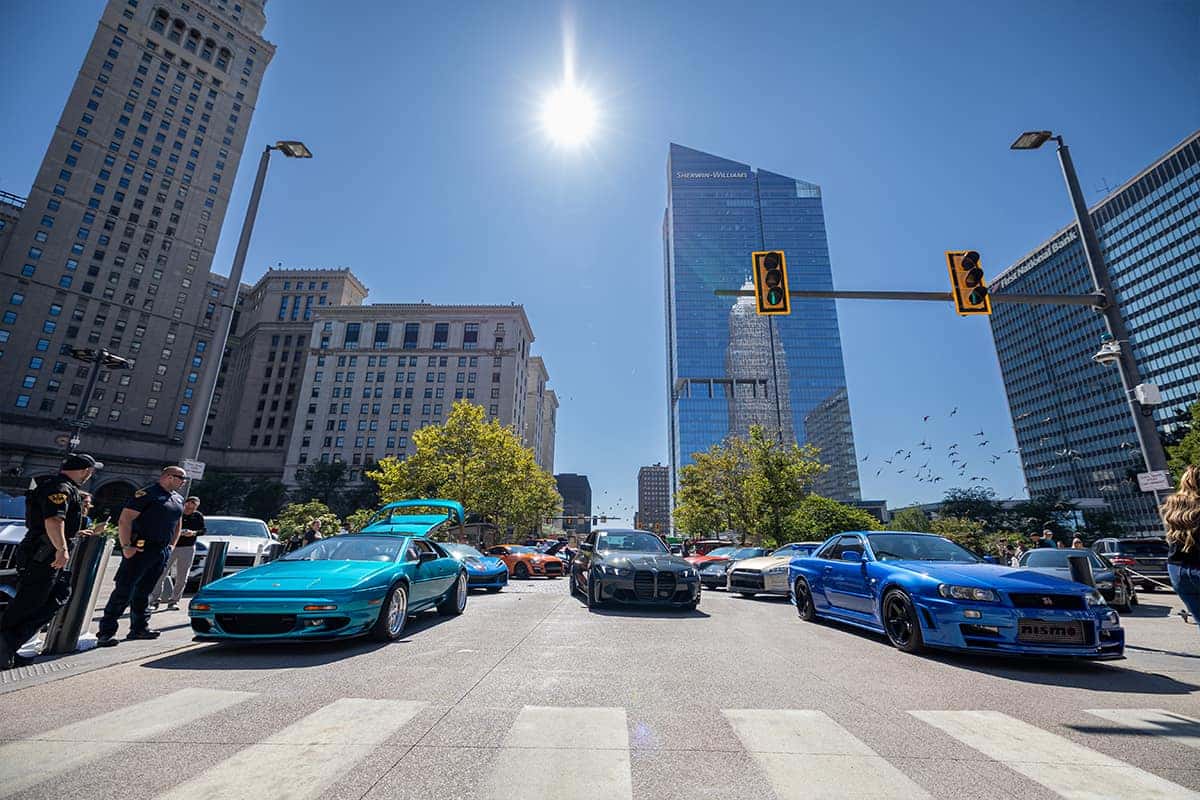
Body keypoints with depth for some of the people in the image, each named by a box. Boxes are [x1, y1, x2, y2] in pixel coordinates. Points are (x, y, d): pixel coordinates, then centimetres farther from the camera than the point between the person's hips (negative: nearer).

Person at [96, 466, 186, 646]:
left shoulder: (178, 499, 16)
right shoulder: (146, 494, -9)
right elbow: (125, 520, -15)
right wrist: (126, 546, -20)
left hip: (162, 552, 7)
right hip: (140, 549, -7)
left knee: (144, 592, 14)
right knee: (124, 591, -5)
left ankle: (139, 628, 20)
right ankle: (106, 632, 2)